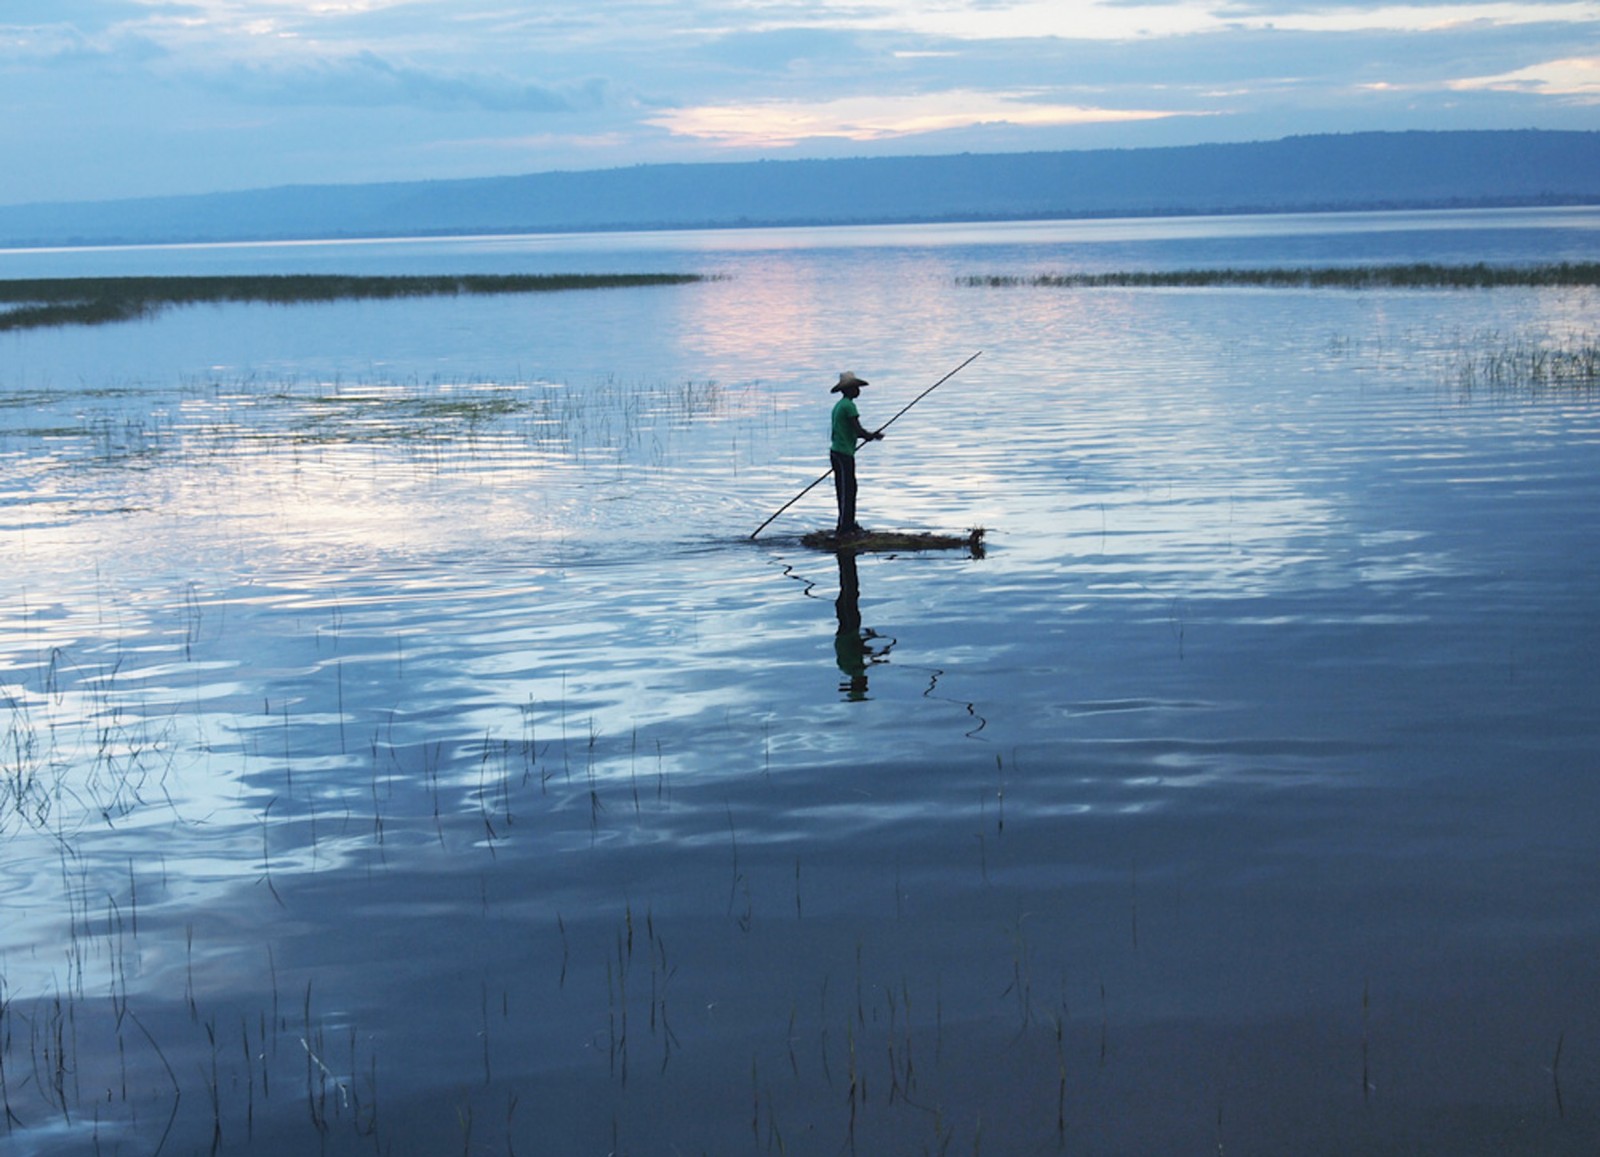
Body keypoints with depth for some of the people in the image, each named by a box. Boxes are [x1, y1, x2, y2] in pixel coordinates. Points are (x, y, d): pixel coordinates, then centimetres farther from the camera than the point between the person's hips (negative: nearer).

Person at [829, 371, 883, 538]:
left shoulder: (839, 405, 16)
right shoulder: (849, 405, -14)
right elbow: (858, 430, -18)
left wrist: (868, 435, 16)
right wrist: (873, 435, 1)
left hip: (837, 452, 10)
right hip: (844, 454, -10)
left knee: (850, 489, 16)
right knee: (846, 491, -7)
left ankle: (850, 524, 23)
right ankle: (843, 530, -7)